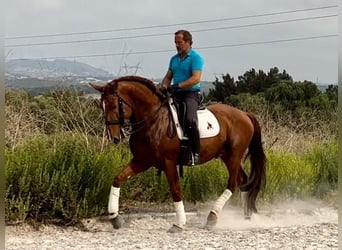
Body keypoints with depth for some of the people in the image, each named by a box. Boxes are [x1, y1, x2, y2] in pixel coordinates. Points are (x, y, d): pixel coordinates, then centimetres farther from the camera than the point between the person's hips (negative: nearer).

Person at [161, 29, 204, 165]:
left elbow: (196, 78, -17)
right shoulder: (174, 59, 17)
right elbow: (168, 77, 18)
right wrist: (163, 87, -4)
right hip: (176, 94, 8)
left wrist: (178, 85, -25)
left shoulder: (195, 57, -6)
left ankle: (196, 153, -27)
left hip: (191, 94, -8)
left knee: (190, 120, -31)